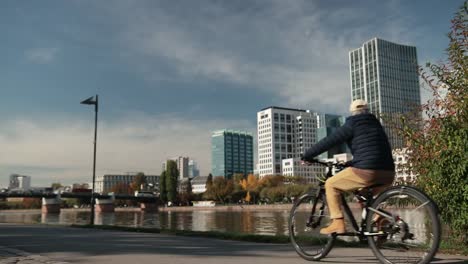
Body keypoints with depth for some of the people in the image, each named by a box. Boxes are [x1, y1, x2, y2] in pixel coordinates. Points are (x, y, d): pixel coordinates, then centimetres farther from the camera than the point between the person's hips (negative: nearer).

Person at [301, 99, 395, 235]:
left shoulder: (352, 124, 4)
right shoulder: (376, 124, 25)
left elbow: (328, 141, 1)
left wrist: (307, 155, 10)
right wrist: (351, 162, 45)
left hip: (366, 172, -7)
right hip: (388, 175, 7)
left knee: (331, 184, 9)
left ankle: (337, 223, 0)